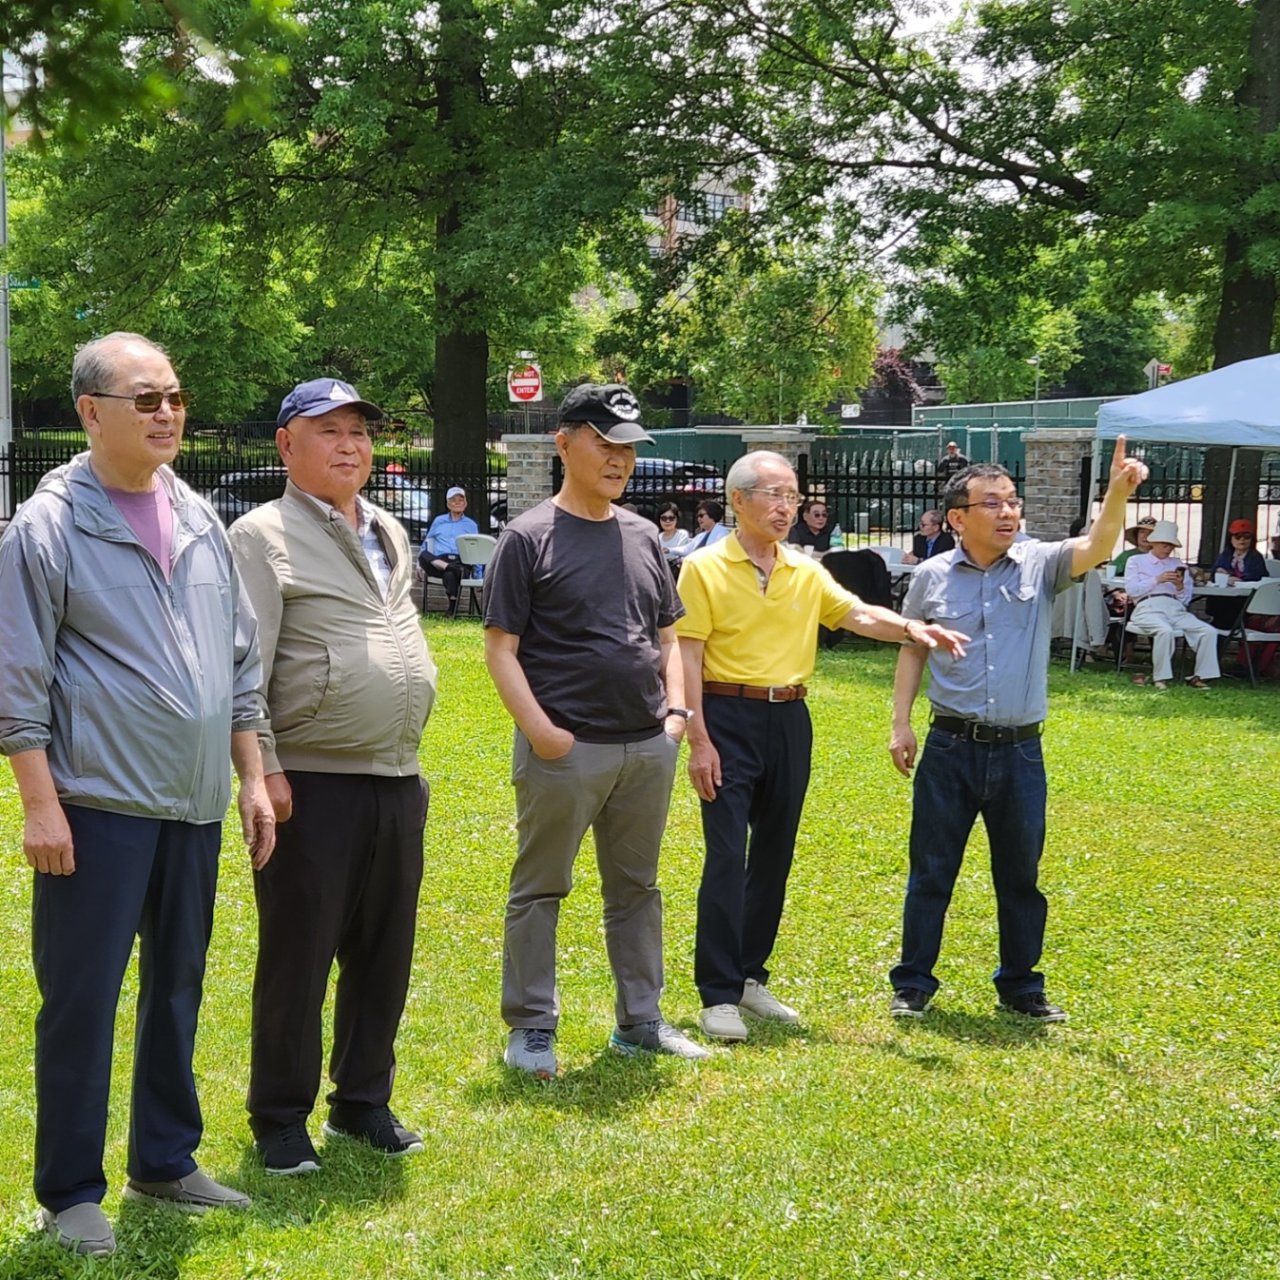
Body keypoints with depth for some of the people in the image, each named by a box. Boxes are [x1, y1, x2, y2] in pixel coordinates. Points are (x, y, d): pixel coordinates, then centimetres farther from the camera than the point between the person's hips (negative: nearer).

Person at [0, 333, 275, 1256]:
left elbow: (240, 659, 15)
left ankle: (166, 1161, 29)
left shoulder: (198, 520, 10)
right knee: (81, 999, 1)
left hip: (195, 803, 6)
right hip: (99, 805, -6)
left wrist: (252, 777, 11)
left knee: (178, 987, 15)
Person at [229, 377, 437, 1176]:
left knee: (383, 956, 13)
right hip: (312, 783, -7)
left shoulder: (393, 538, 16)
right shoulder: (265, 537, -7)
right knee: (298, 958, 2)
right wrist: (263, 768, -19)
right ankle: (281, 1119, 14)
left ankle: (364, 1102, 26)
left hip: (398, 781, 7)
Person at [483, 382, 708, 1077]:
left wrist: (676, 709, 5)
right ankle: (531, 1029, 15)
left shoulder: (643, 537, 12)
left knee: (636, 888, 15)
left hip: (648, 748, 6)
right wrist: (539, 729, -17)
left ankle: (639, 1021, 27)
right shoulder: (530, 537, -6)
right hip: (566, 749, -6)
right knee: (540, 889, 4)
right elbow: (501, 646, -8)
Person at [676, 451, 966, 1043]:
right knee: (727, 856, -8)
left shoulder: (806, 572, 9)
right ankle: (718, 994, -2)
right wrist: (698, 740, -14)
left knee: (774, 855, 11)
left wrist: (911, 628, -21)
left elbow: (859, 615, 0)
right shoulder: (705, 568, -5)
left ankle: (751, 977, 23)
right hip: (728, 717, -6)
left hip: (789, 720, 6)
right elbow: (688, 660, -8)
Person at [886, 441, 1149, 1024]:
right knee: (931, 872, 6)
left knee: (1020, 876, 13)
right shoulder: (932, 576, -1)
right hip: (950, 748, -1)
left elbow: (1095, 548, -19)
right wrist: (900, 724, 3)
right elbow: (912, 650, 9)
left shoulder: (1039, 563, -2)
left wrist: (1118, 492, -36)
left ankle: (1021, 985, 27)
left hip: (1020, 751, 1)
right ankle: (912, 984, 18)